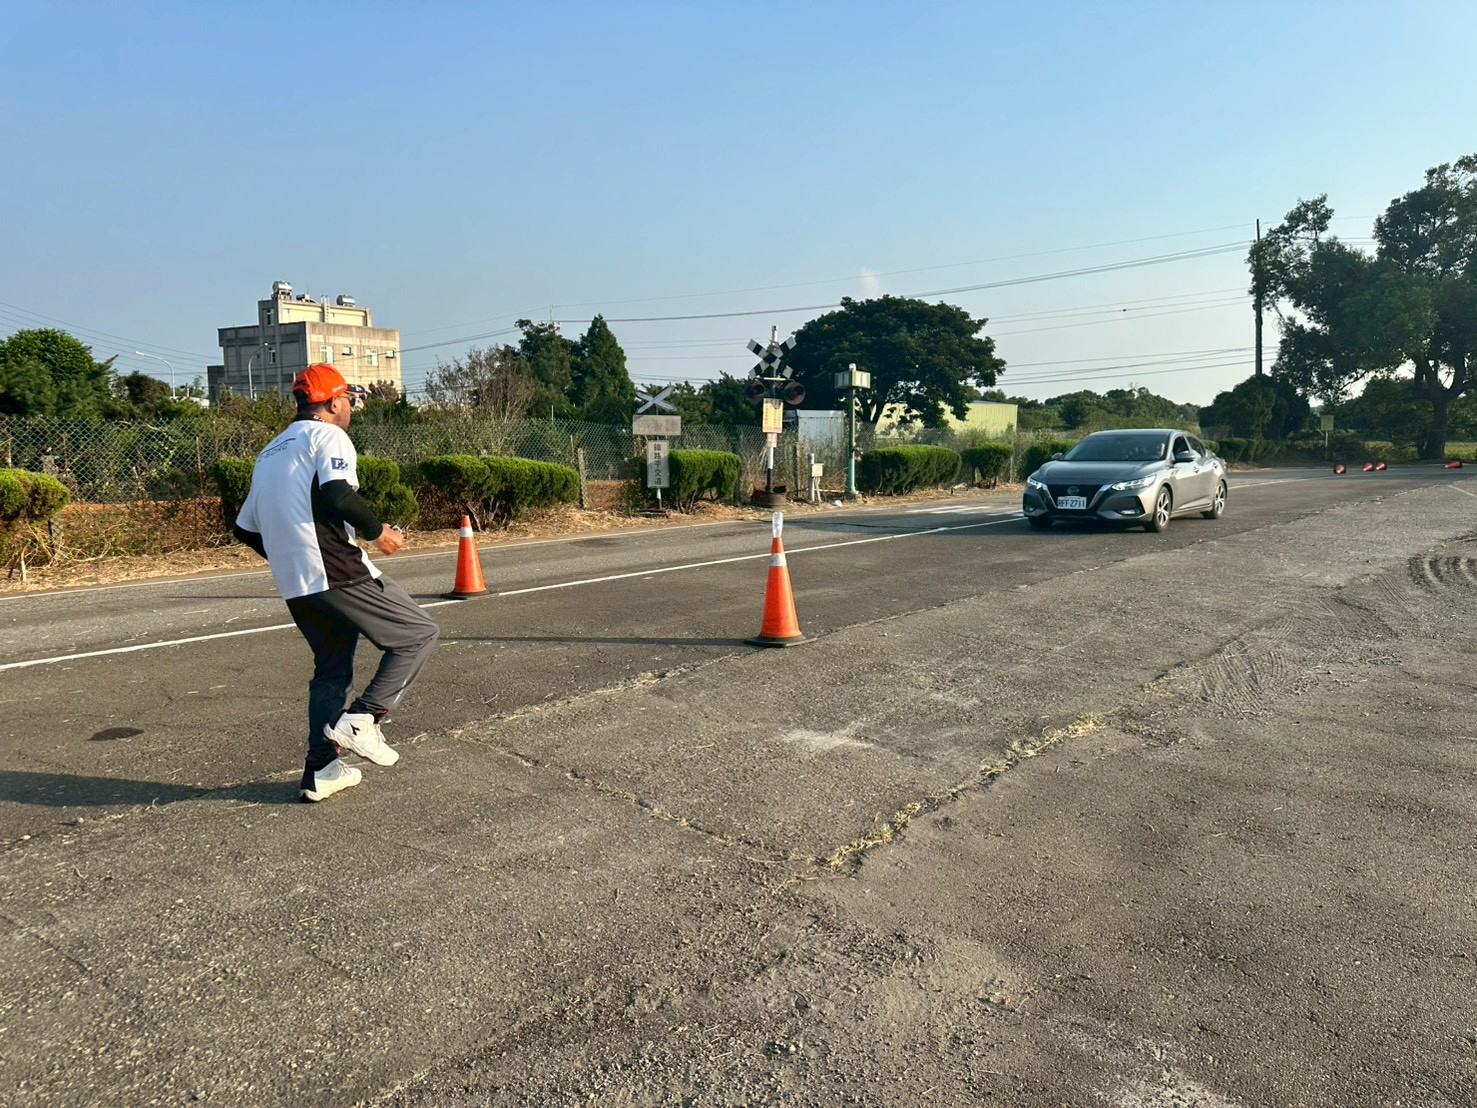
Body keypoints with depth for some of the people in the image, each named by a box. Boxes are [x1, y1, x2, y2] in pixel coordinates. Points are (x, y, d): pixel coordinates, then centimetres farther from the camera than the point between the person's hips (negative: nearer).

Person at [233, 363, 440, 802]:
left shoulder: (270, 453, 23)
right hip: (339, 574, -9)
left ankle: (321, 770, 17)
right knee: (420, 634, 1)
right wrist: (378, 531, -8)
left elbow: (245, 529, 23)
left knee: (331, 669, 19)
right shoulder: (327, 436, -3)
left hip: (294, 586, 9)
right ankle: (362, 719, -8)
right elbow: (339, 497, -22)